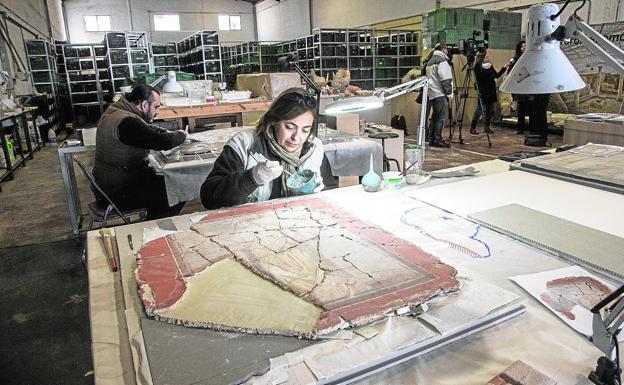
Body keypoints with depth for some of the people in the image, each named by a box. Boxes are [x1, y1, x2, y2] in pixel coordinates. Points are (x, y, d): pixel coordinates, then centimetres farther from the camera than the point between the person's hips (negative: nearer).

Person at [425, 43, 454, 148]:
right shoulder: (442, 60, -9)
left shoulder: (430, 61, 20)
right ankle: (437, 140, -8)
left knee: (435, 117, 12)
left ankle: (431, 139, 14)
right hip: (440, 93, -9)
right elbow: (445, 79, -16)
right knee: (441, 117, -8)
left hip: (432, 94, 9)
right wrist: (449, 93, -11)